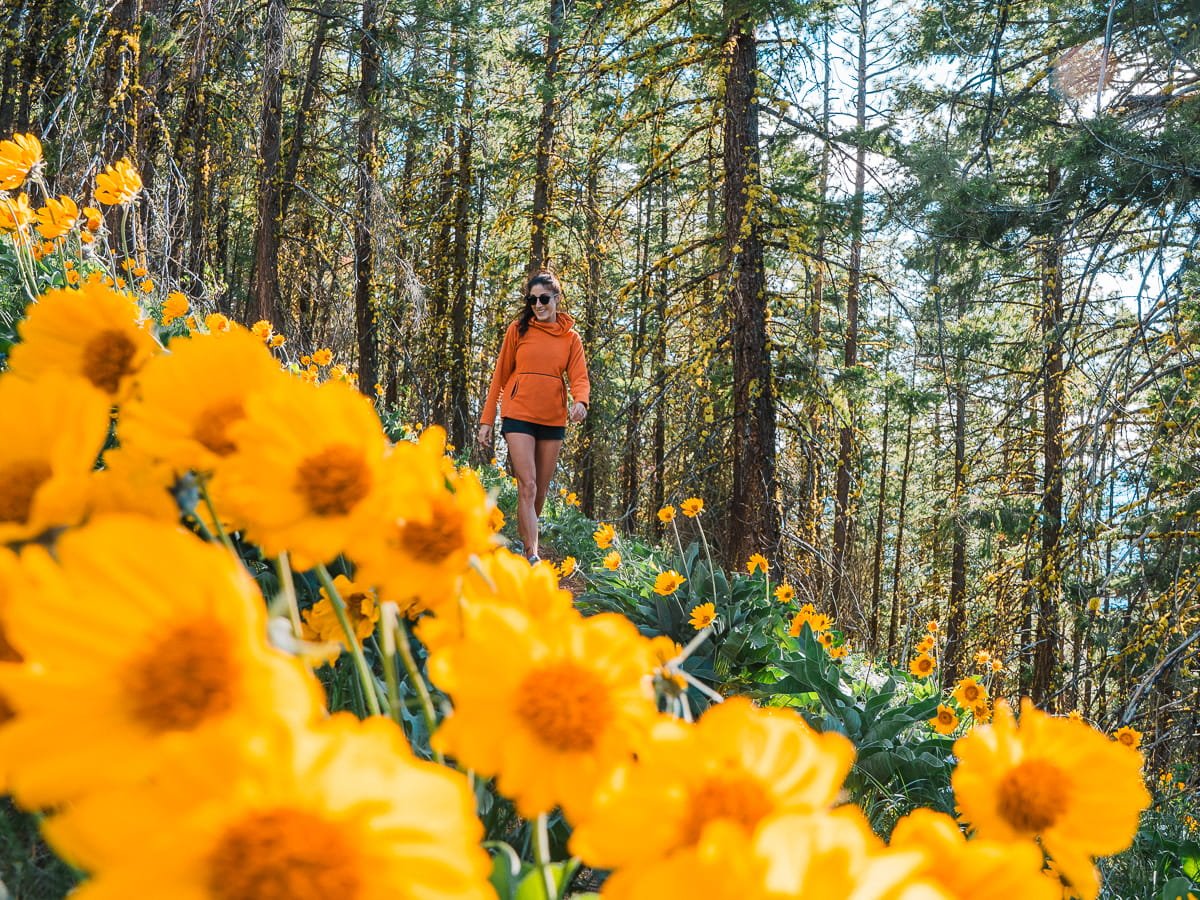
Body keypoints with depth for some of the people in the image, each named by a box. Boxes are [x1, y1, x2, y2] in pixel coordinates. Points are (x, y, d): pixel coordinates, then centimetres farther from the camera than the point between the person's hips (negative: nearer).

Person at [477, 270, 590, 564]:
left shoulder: (570, 337, 8)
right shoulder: (518, 330, 3)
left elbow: (579, 377, 0)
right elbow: (500, 375, 5)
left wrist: (580, 401, -24)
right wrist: (486, 421, 1)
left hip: (553, 420, 3)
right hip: (519, 416, -3)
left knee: (541, 490, 8)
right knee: (527, 485, -13)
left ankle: (524, 541, 26)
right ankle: (532, 556, -16)